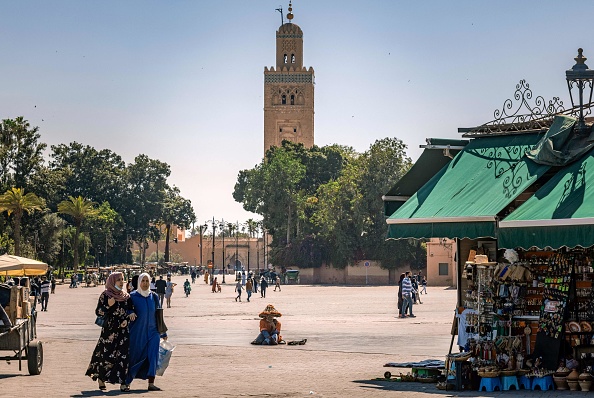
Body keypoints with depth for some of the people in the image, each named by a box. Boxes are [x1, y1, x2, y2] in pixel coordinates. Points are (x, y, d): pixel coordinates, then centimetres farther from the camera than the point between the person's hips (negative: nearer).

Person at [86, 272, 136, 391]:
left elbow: (131, 311, 16)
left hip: (123, 330, 3)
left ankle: (122, 382, -1)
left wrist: (127, 320, -3)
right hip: (109, 329, -3)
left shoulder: (126, 296, 9)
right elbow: (98, 312, -3)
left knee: (123, 356, -6)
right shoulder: (105, 295, -2)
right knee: (107, 355, -4)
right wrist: (108, 306, -19)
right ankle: (100, 378, 17)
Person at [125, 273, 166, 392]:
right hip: (137, 332, -3)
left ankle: (151, 383, -3)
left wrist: (163, 332, 13)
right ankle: (125, 383, 12)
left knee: (152, 356, -6)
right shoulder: (133, 296, -3)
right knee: (134, 357, 1)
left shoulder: (154, 297, 7)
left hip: (152, 332, 3)